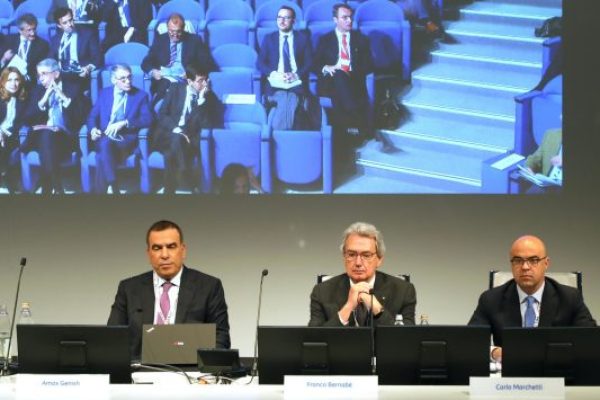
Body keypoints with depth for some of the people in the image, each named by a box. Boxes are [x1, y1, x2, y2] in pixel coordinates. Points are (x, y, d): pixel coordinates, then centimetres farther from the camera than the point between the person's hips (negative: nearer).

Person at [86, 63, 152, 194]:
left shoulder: (141, 95, 10)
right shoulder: (104, 93, 19)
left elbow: (147, 119, -3)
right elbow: (92, 116, 15)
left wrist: (124, 123, -18)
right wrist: (93, 129, -10)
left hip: (127, 138, -2)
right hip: (104, 137, 2)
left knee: (106, 144, -37)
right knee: (103, 146, -37)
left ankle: (101, 190, -32)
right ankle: (113, 188, -36)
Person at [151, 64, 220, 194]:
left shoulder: (209, 96, 1)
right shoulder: (176, 89, 5)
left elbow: (208, 124, -11)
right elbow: (162, 114, 0)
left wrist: (201, 100, -20)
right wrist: (176, 129, -17)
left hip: (190, 139, 0)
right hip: (168, 135, 0)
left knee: (172, 154, -36)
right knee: (177, 140, -37)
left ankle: (169, 189, -30)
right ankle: (194, 182, -36)